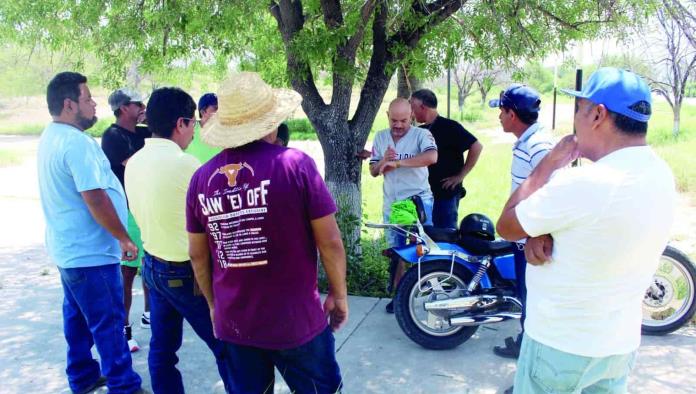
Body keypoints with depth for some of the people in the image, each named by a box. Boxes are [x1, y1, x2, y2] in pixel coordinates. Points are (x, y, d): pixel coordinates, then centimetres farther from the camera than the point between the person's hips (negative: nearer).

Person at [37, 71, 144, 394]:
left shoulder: (50, 137, 10)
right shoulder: (77, 142, -23)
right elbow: (95, 199, -26)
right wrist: (124, 238, -16)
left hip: (68, 248, 10)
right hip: (90, 251, -10)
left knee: (78, 317, 19)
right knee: (108, 322, 1)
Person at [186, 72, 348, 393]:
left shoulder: (202, 177, -3)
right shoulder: (295, 164, -15)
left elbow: (198, 255, 6)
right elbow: (329, 242, -12)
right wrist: (339, 294, 3)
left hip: (233, 321, 4)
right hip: (295, 319, -4)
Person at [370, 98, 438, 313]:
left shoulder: (421, 134, -8)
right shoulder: (380, 138, 8)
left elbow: (432, 157, -29)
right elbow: (373, 171, 9)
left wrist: (397, 162, -27)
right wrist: (383, 161, -14)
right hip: (391, 204, 5)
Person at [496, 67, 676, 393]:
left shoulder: (584, 183, -29)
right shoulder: (661, 175, -1)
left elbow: (506, 227, -15)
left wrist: (549, 164, -10)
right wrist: (541, 232, -12)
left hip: (561, 345, -7)